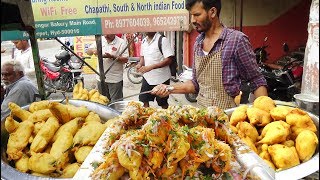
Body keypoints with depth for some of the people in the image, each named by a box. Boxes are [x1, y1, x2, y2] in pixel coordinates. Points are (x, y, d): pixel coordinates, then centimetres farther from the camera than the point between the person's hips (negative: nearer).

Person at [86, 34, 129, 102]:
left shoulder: (121, 42, -8)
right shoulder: (100, 40, 5)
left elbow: (125, 59, -12)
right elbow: (88, 51, 9)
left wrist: (112, 57, -24)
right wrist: (93, 50, -14)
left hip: (115, 79, -4)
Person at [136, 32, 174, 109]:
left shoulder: (163, 40, -14)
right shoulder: (144, 41, 8)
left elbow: (168, 60, -20)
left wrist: (151, 67, -26)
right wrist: (140, 64, -2)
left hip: (161, 79, -6)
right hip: (147, 77, 6)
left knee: (163, 104, 9)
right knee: (143, 101, 9)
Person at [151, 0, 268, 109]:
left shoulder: (236, 39, -14)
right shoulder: (198, 42, 4)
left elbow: (257, 82, -9)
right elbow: (197, 83, 11)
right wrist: (170, 89, 0)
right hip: (201, 111, 5)